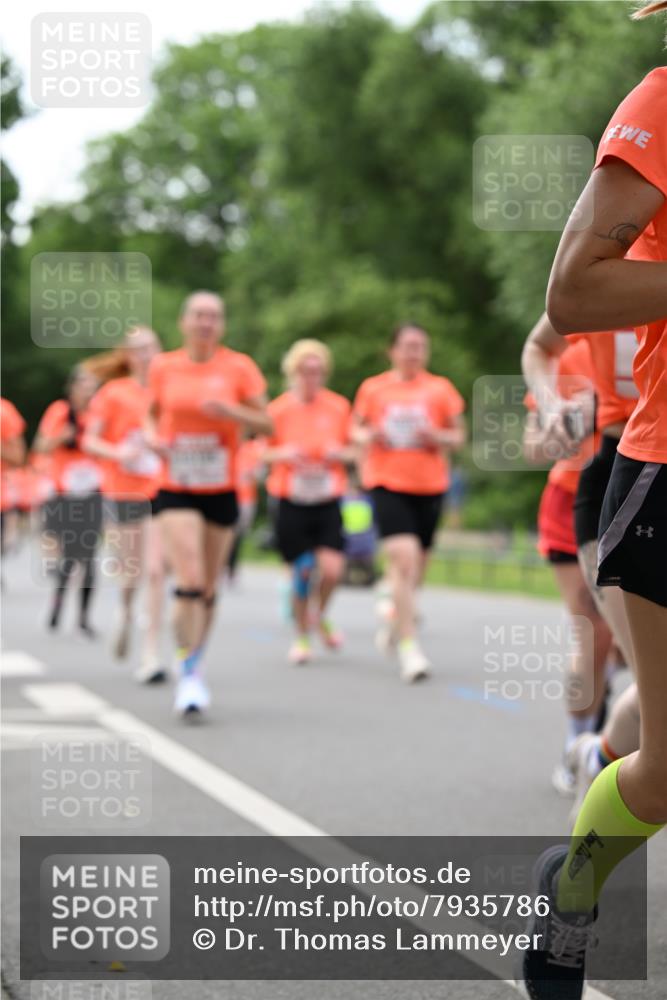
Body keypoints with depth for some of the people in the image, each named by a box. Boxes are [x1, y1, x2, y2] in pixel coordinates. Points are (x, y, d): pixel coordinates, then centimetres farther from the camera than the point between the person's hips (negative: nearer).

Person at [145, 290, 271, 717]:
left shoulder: (239, 367, -1)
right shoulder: (163, 367, 3)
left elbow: (266, 424, -2)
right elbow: (153, 414, 17)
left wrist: (230, 411, -20)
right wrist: (152, 437, -5)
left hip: (222, 489, 1)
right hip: (176, 489, -1)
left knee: (208, 589, 10)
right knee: (189, 582, -17)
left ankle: (195, 666, 29)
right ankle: (189, 676, -13)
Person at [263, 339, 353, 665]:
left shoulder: (338, 407, 3)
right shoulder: (279, 409, -2)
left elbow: (351, 449, 13)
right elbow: (263, 453, 7)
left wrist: (340, 453, -10)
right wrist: (283, 454, -14)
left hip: (328, 502, 1)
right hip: (291, 501, -1)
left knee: (332, 568, -13)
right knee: (302, 571, -2)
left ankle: (321, 616, 20)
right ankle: (302, 636, 20)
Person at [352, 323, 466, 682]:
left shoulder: (440, 388, 6)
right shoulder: (373, 388, 5)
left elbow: (459, 434, 10)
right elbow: (357, 429, 16)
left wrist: (439, 437, -11)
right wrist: (368, 436, -7)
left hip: (430, 486, 3)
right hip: (387, 483, -2)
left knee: (417, 563, 10)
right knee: (403, 557, -19)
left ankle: (395, 614, 43)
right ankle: (409, 646, -18)